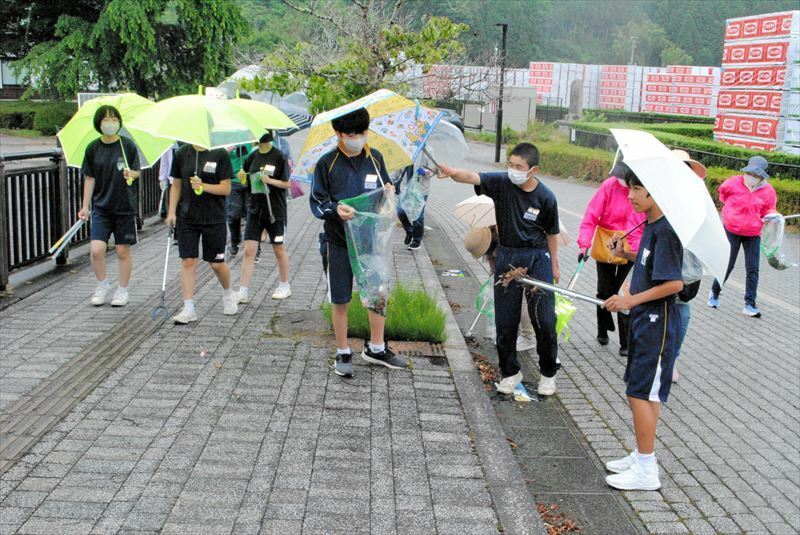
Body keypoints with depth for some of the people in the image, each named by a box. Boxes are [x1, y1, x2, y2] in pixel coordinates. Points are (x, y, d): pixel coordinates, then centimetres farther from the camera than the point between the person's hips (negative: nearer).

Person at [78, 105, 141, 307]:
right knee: (96, 249, -9)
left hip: (124, 206, -1)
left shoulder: (128, 145, -3)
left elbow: (137, 171, 3)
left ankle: (123, 290, 22)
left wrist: (131, 174, -21)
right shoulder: (93, 148, 2)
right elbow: (89, 178, 7)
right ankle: (102, 285, 15)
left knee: (123, 251, 6)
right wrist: (85, 206, 5)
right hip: (101, 207, 1)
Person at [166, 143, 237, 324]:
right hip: (186, 218, 2)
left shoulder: (220, 154, -6)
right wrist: (172, 212, 1)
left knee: (216, 264, 6)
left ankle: (228, 293, 35)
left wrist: (204, 186, -21)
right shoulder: (182, 153, 3)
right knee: (188, 262, -2)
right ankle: (189, 309, 3)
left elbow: (226, 188, -7)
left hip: (214, 218, -2)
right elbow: (176, 186, 9)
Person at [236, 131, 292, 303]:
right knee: (249, 251, -2)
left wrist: (270, 180, -21)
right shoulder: (253, 156, 6)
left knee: (279, 249, 9)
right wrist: (242, 175, 2)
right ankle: (243, 291, 0)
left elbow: (287, 184, -7)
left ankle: (285, 286, 26)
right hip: (255, 209, 4)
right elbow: (243, 173, 22)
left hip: (275, 210, -4)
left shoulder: (278, 156, -8)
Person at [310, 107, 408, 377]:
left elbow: (385, 188, 15)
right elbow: (316, 202, -4)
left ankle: (376, 348, 29)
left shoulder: (375, 158, 4)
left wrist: (390, 191, -9)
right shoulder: (327, 163, -6)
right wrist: (335, 209, -24)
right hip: (339, 242, -3)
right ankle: (343, 353, 20)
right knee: (341, 301, 5)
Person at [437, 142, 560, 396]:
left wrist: (554, 264, 14)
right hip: (507, 256, 1)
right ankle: (510, 371, 26)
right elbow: (472, 177, -25)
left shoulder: (546, 197, -8)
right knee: (505, 320, 7)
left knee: (544, 319, 1)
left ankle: (548, 373, 22)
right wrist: (453, 173, -47)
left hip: (537, 258, -1)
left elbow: (551, 233, 6)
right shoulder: (501, 182, -8)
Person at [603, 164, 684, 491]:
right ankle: (642, 457, 28)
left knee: (640, 393, -5)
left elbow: (675, 283, -22)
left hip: (658, 323, -10)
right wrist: (626, 255, 6)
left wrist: (632, 299, -23)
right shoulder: (650, 226, 10)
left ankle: (647, 471, 4)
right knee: (645, 392, 16)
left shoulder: (665, 230, -19)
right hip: (645, 319, 10)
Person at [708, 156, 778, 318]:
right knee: (727, 264, 6)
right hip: (732, 231, -1)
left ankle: (750, 304, 3)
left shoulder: (768, 190, -7)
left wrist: (772, 216, -17)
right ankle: (715, 292, 29)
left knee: (753, 269, -1)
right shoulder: (734, 183, -10)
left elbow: (768, 209, 4)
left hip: (753, 234, 1)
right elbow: (722, 191, 12)